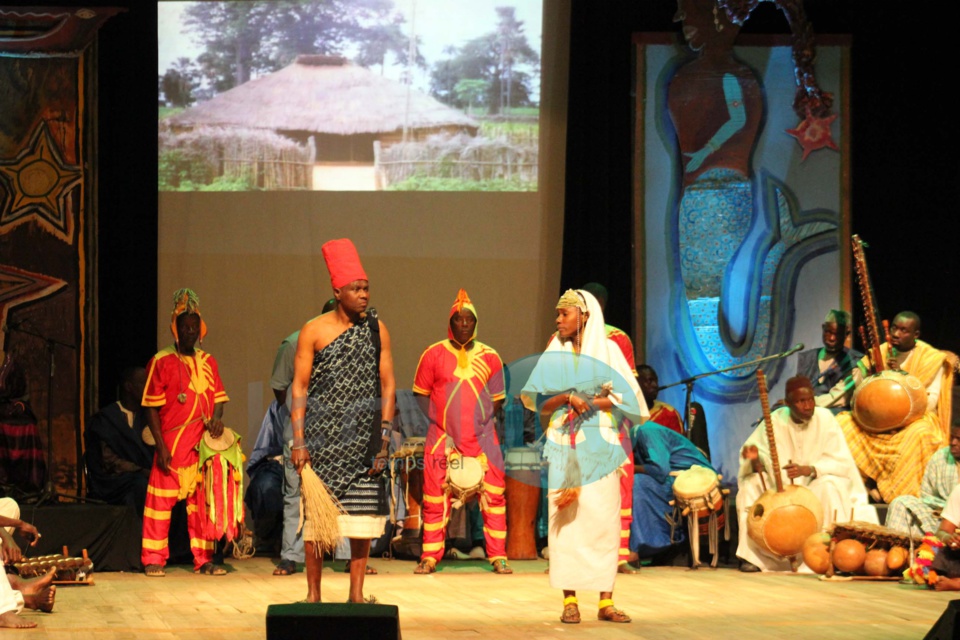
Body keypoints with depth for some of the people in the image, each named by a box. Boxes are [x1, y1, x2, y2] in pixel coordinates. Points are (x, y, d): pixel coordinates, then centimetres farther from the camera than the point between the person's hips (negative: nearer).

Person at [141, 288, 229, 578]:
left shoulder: (207, 361, 12)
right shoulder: (162, 362, -3)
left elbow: (218, 396, 18)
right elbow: (152, 407, -5)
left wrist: (217, 416, -6)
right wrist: (161, 446, -12)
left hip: (203, 444, 5)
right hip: (173, 445, -5)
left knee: (202, 501, 7)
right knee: (161, 499, -3)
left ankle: (203, 559, 13)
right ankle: (153, 559, 4)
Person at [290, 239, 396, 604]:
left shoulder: (376, 330, 6)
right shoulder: (314, 331, -1)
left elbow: (387, 383, 7)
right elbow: (299, 386, -1)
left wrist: (385, 433, -1)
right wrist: (298, 440, -8)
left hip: (362, 439, 2)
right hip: (322, 438, -2)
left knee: (363, 513, 1)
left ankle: (357, 592, 10)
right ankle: (313, 593, 8)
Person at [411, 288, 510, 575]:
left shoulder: (489, 357, 6)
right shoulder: (434, 354, 2)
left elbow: (497, 399, 12)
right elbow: (421, 395, 6)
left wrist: (483, 424, 1)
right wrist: (439, 423, -3)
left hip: (483, 438, 1)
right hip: (442, 438, -1)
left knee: (493, 497, -4)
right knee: (435, 498, -1)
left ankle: (498, 556, 2)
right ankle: (430, 557, 8)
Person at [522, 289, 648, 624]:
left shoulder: (608, 350, 5)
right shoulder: (554, 354, 10)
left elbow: (627, 398, -1)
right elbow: (541, 404, 4)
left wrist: (590, 402, -10)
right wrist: (568, 398, -13)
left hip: (600, 445, -1)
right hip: (564, 445, 1)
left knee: (604, 519, -4)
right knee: (566, 520, -4)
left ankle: (606, 602, -2)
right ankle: (570, 601, -3)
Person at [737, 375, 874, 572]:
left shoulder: (825, 418, -13)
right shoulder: (775, 421, -9)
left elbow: (842, 462, -17)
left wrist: (808, 469, -33)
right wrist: (753, 458, -28)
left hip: (817, 484, -2)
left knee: (830, 486, -34)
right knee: (750, 485, -21)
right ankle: (752, 554, -14)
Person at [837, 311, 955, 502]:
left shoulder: (931, 358, -5)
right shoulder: (880, 352, 7)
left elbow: (929, 403, -11)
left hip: (914, 418, -4)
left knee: (918, 434, -39)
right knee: (842, 422, -20)